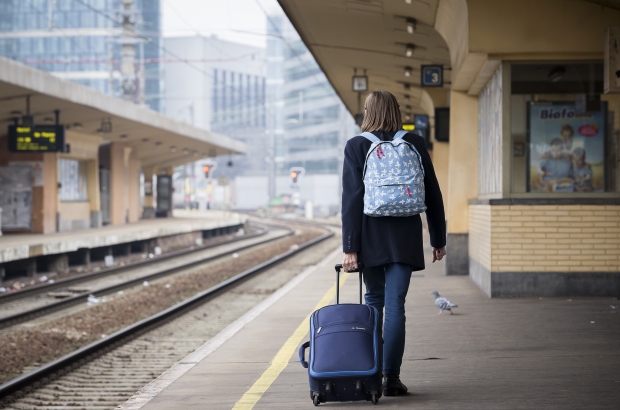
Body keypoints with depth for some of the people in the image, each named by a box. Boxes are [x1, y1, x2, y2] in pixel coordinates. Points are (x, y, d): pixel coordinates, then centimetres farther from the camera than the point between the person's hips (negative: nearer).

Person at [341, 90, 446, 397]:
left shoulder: (356, 146, -3)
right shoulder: (415, 144, 3)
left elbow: (352, 198, -7)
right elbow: (432, 195, 6)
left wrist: (350, 247, -7)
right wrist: (438, 239, 14)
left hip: (371, 236, 0)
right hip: (405, 237, 0)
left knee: (374, 301, 15)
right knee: (395, 305, -2)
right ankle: (390, 377, -6)